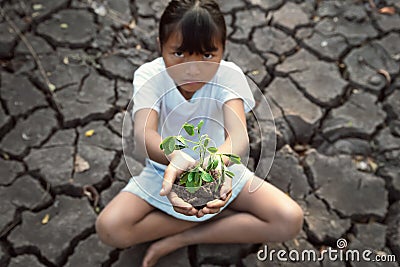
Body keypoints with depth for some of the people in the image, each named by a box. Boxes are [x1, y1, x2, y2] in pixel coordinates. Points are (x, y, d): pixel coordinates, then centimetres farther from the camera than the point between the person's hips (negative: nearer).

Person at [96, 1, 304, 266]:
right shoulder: (149, 76, -22)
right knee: (109, 228, -23)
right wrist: (175, 157, -62)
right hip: (165, 170, 0)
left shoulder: (228, 75, -22)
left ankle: (180, 239, -11)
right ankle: (226, 215, -10)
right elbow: (144, 132, -39)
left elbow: (239, 134, -38)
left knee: (291, 220, -16)